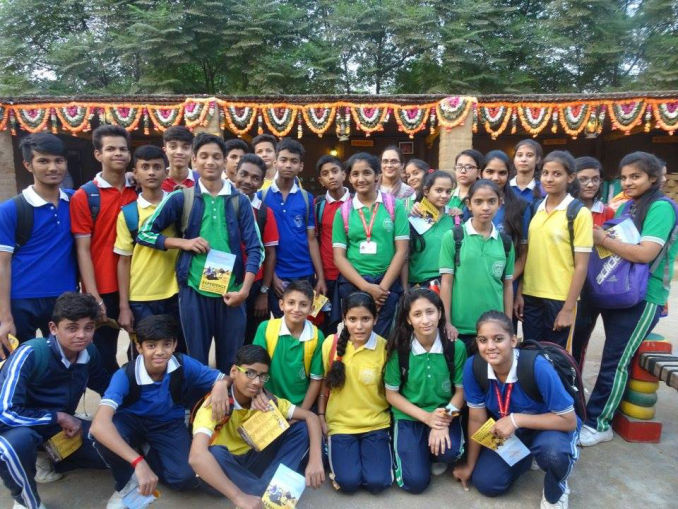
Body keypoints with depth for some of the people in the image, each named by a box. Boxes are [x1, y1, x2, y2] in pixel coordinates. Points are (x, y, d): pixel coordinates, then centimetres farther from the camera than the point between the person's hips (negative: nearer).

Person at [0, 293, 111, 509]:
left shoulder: (89, 352, -12)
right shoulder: (30, 354, -29)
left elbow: (107, 387, 8)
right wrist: (59, 417, -25)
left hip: (61, 427, 5)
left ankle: (48, 461, 10)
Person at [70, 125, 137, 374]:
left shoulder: (140, 191, 5)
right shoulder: (84, 196, -5)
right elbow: (83, 250, -8)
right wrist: (93, 297, -12)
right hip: (104, 289, -3)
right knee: (105, 355, 9)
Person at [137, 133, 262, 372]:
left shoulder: (239, 200, 4)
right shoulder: (181, 198, 2)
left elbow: (255, 248, 0)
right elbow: (145, 233, 5)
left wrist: (244, 289, -9)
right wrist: (183, 242, -8)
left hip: (231, 291, 1)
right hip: (193, 290, 0)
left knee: (231, 360, 12)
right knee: (196, 358, 12)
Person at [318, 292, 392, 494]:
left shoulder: (384, 347, -12)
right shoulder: (331, 343, -8)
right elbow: (324, 382, 4)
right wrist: (321, 418, 4)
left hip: (376, 423, 0)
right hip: (340, 423, 1)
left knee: (377, 482, -11)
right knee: (349, 482, -12)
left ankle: (378, 452, 19)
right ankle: (337, 452, 19)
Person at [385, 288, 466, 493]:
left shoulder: (456, 347, -12)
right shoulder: (399, 350, -14)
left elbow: (461, 390, -3)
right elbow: (392, 394, -5)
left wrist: (444, 422, -19)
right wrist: (426, 417, -16)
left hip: (444, 415, 1)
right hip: (409, 417, 0)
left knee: (449, 452, -29)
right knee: (415, 482, -12)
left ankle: (438, 456, 8)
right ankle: (414, 451, 21)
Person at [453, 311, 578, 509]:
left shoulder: (537, 367, -34)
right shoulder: (473, 367, -23)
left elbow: (569, 421, -26)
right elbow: (477, 420, -10)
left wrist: (516, 419, -34)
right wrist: (470, 465, 0)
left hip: (549, 427, -4)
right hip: (505, 433, 4)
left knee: (552, 451, -36)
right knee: (485, 483, -7)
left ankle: (556, 491, 1)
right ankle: (527, 455, 22)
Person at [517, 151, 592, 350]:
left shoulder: (579, 213, -8)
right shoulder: (535, 210, 7)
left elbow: (581, 266, -10)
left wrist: (568, 308, -12)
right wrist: (519, 292, 5)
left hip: (560, 299, -4)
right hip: (530, 296, 5)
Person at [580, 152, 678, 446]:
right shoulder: (626, 207, 12)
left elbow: (645, 254, -22)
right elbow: (614, 242, 15)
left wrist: (603, 239, -16)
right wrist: (600, 237, -5)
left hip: (643, 298, -6)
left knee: (615, 362, -2)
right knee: (615, 360, 12)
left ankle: (597, 424, 10)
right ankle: (598, 418, 22)